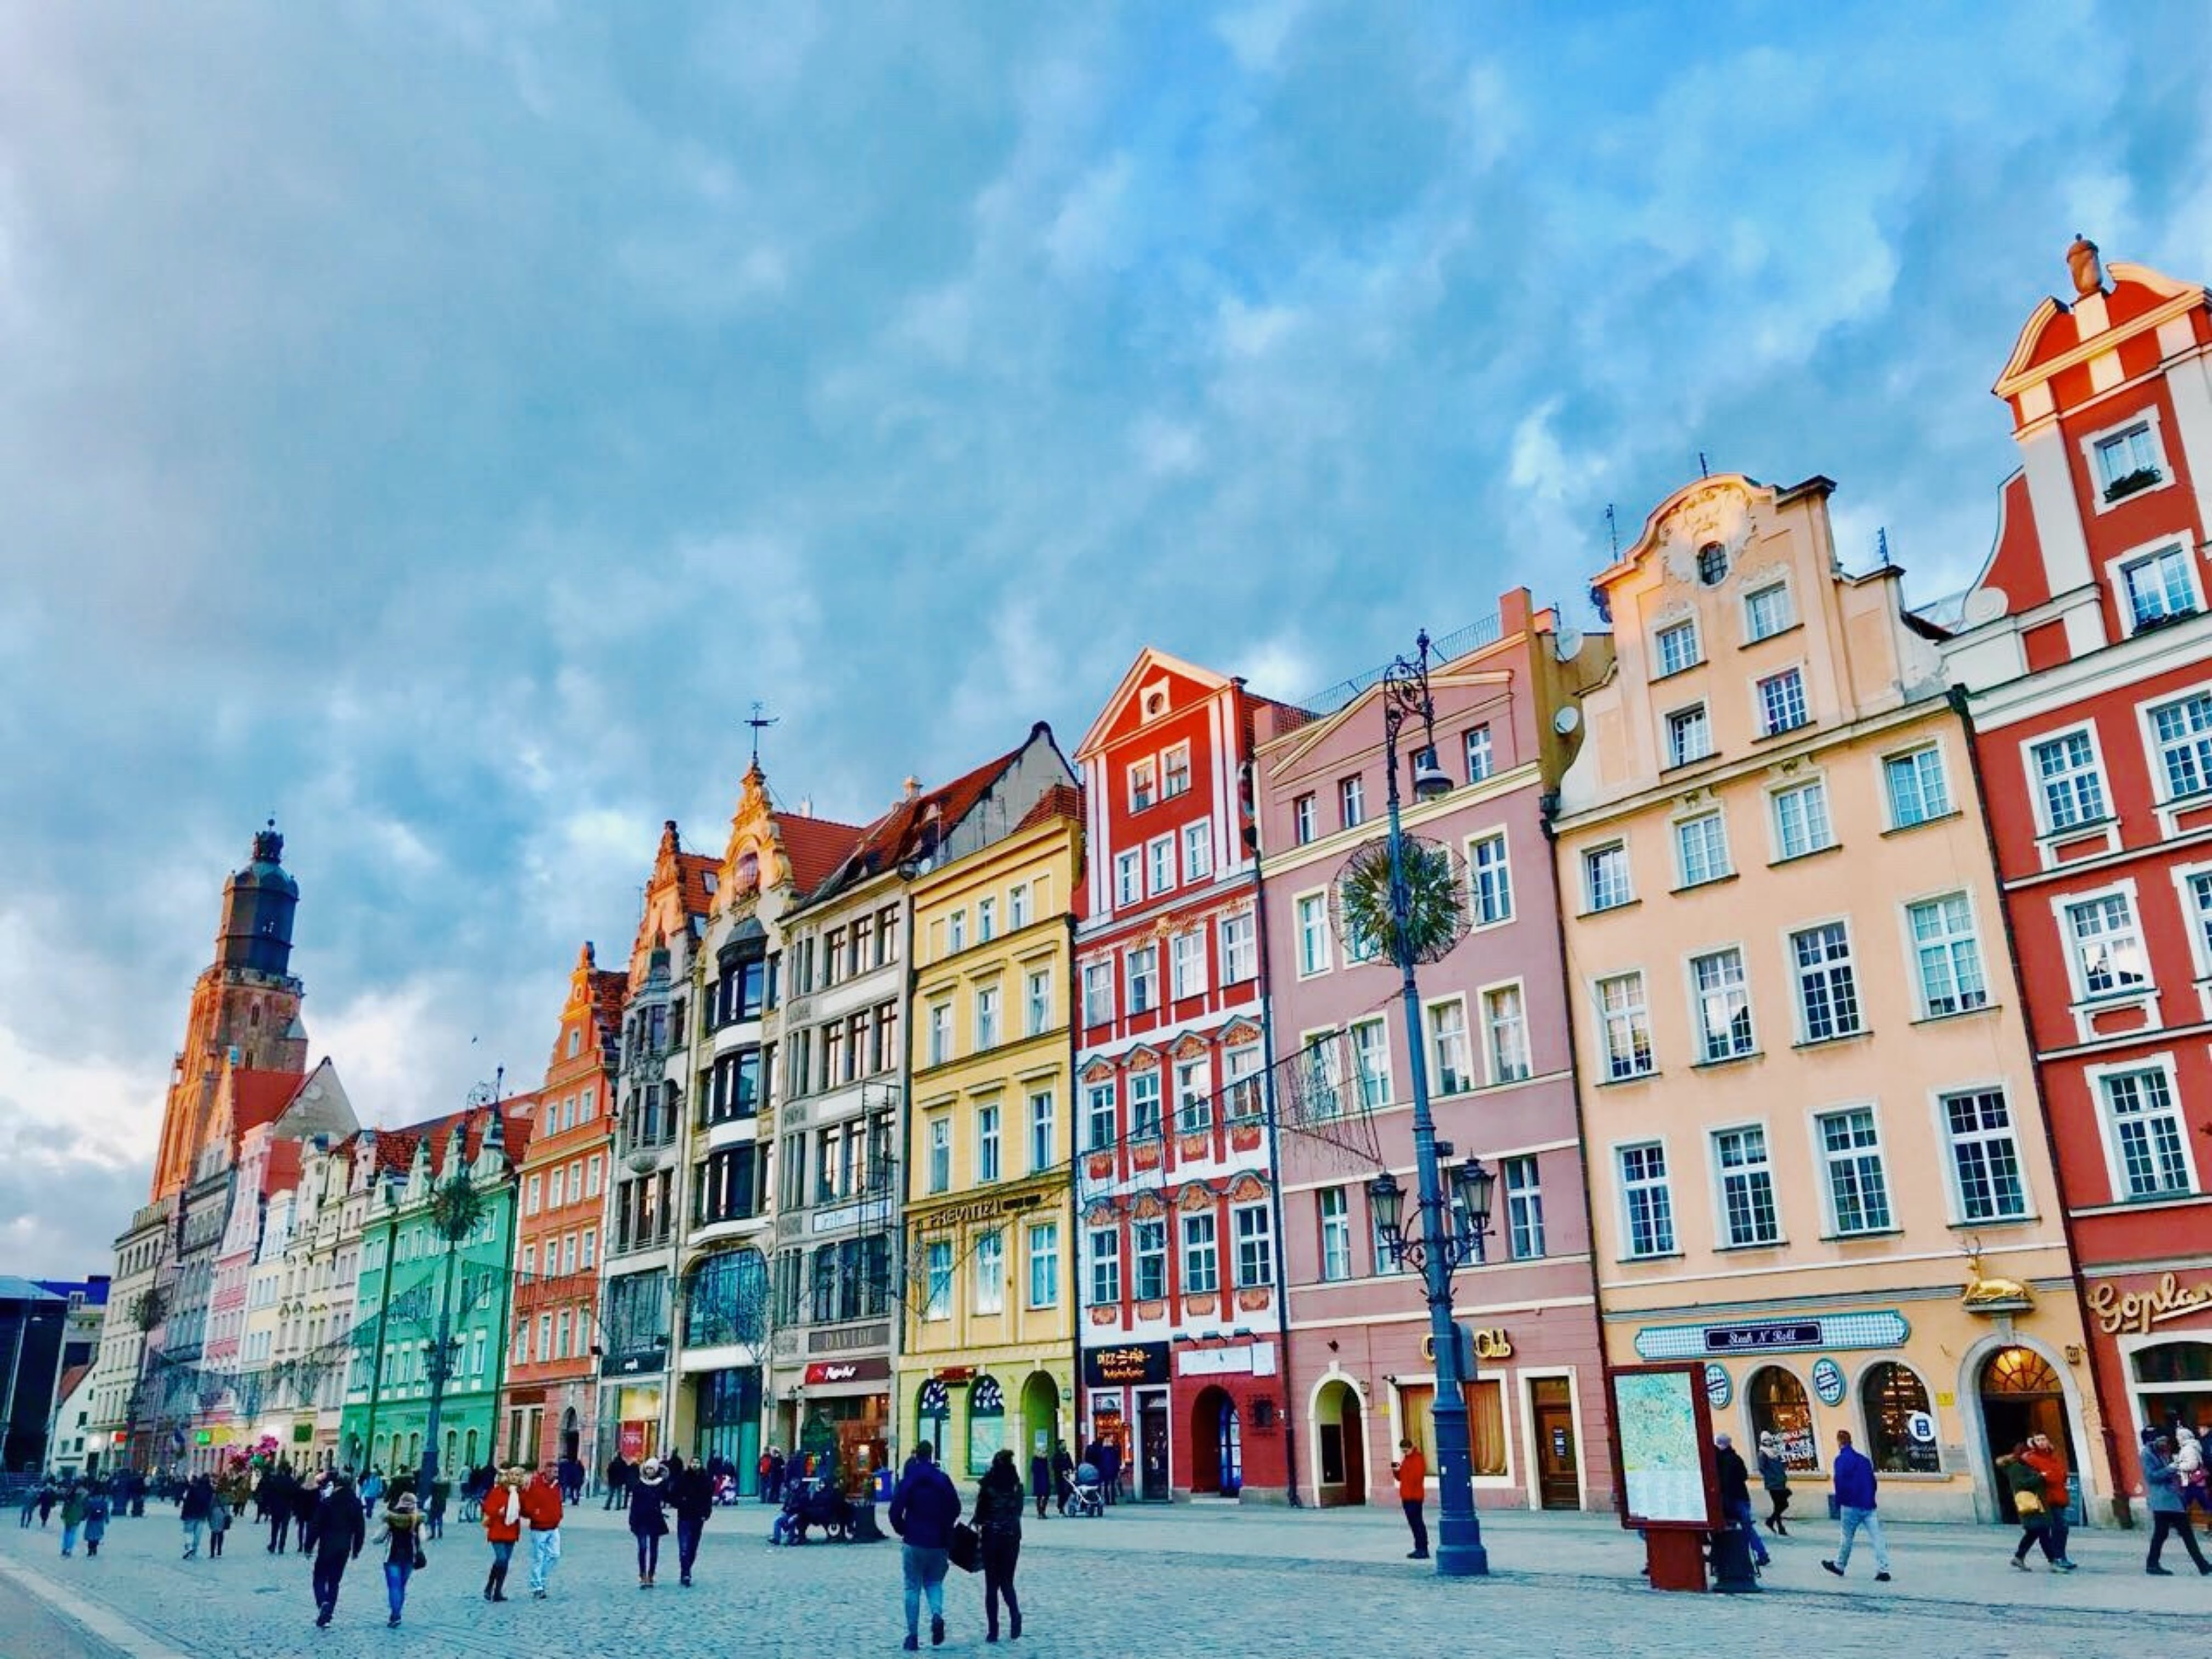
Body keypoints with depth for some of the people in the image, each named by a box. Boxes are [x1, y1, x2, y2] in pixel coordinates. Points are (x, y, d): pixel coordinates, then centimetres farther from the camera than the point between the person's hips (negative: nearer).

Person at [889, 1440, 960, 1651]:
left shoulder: (907, 1481, -4)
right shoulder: (943, 1479, 1)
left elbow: (896, 1511, -8)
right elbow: (955, 1509, 3)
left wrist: (902, 1530, 10)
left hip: (914, 1542, -1)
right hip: (939, 1543, 2)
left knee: (913, 1588, 8)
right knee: (934, 1582, 16)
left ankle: (913, 1636, 5)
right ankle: (937, 1614, -11)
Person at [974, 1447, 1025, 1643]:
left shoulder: (988, 1485, -10)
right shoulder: (1017, 1486, 0)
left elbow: (981, 1510, -8)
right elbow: (1018, 1511, 7)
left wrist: (978, 1524, 7)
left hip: (992, 1535, -3)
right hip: (1012, 1536, 3)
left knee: (991, 1584, 7)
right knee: (1007, 1582, 15)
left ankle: (993, 1630, 4)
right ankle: (1015, 1614, -11)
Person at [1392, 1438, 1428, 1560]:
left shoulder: (1418, 1459, -10)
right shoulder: (1405, 1459, 17)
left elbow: (1417, 1477, -21)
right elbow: (1401, 1478, 21)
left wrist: (1402, 1469, -22)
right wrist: (1396, 1471, 1)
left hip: (1415, 1496, -9)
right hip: (1406, 1496, 9)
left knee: (1417, 1522, -8)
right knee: (1413, 1522, 11)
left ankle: (1423, 1549, -6)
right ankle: (1419, 1549, 16)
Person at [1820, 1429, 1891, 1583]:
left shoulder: (1841, 1459, -8)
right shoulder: (1863, 1459, 12)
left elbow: (1840, 1484, -13)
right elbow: (1873, 1482, 15)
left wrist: (1839, 1505, -1)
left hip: (1852, 1506, -5)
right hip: (1869, 1506, 5)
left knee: (1847, 1538, 9)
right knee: (1876, 1538, 0)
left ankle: (1839, 1565, 23)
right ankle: (1883, 1570, -6)